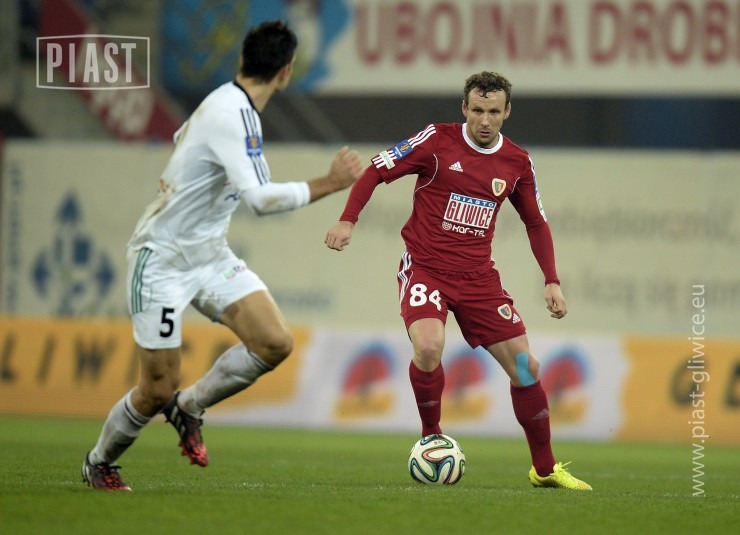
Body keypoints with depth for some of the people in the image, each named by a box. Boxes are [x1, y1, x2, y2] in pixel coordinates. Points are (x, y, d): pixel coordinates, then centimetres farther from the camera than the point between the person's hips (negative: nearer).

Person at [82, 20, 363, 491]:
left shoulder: (233, 106, 4)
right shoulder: (229, 116, -25)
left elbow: (182, 136, 26)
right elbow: (260, 199, -35)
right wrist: (331, 183, -30)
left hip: (210, 256, 8)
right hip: (162, 260, -8)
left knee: (275, 344, -10)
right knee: (158, 390, -4)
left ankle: (189, 407, 11)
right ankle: (99, 462, 24)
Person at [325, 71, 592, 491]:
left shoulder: (517, 163, 4)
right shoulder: (437, 141, -7)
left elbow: (536, 223, 16)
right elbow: (376, 171, -4)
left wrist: (552, 282, 8)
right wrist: (348, 221, -17)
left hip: (477, 276, 4)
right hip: (425, 267, -4)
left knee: (525, 365, 1)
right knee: (429, 346, -30)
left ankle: (545, 469, 16)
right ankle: (431, 437, -5)